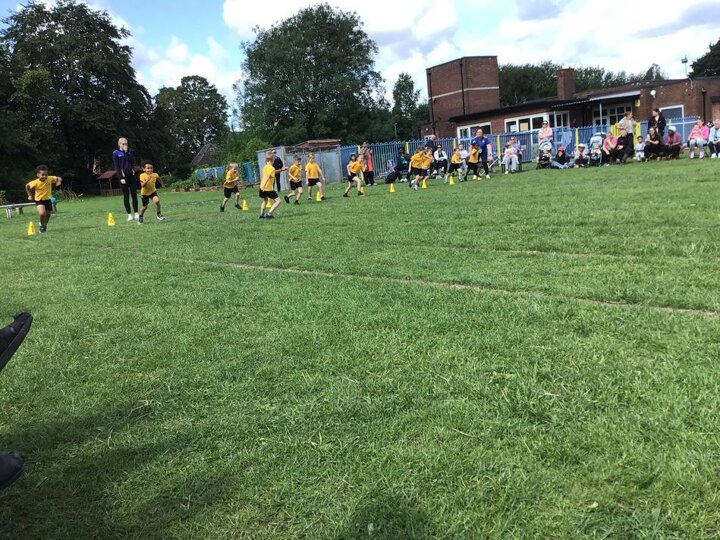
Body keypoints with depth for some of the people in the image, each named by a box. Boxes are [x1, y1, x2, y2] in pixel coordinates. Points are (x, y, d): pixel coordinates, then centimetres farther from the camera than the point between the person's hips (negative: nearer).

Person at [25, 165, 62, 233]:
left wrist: (59, 181, -23)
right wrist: (30, 195, -1)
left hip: (48, 199, 4)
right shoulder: (35, 182, -22)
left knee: (48, 214, 16)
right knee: (42, 213, -25)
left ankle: (45, 225, 45)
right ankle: (42, 225, 4)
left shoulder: (50, 179, -16)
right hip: (39, 200, -4)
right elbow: (27, 186, -4)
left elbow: (58, 178, 0)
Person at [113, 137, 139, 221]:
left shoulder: (130, 151, 11)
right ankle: (129, 214, 4)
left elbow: (133, 162, -2)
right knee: (126, 196, 1)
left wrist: (126, 152, -8)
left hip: (132, 175, 3)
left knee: (134, 195, 4)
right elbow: (116, 167, -4)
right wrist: (121, 178, -12)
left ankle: (136, 213, 9)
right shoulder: (116, 153, 0)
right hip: (123, 177, -3)